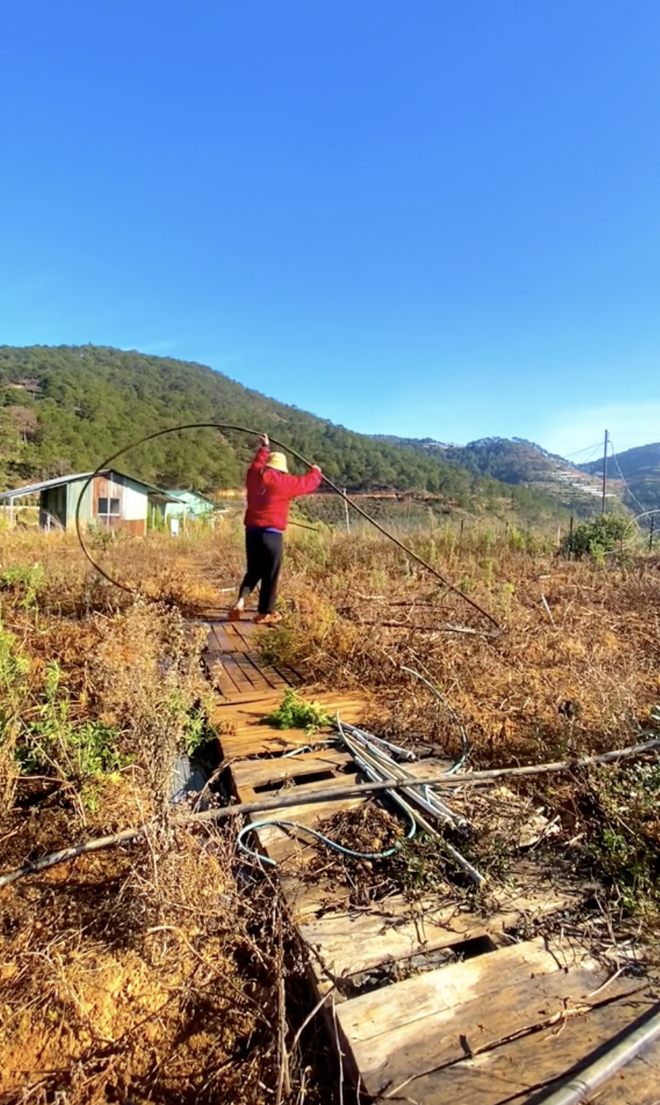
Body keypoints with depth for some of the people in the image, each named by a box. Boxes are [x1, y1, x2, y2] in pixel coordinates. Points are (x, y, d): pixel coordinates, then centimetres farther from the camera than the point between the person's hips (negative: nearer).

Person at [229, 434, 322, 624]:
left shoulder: (254, 476, 11)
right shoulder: (283, 481, -3)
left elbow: (256, 464, 36)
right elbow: (307, 483, 10)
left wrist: (264, 449, 51)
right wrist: (316, 472, 30)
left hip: (252, 531, 6)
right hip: (271, 534, -6)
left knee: (253, 570, 19)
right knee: (270, 575, 4)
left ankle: (240, 601, 2)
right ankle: (265, 613, 11)